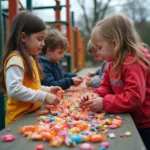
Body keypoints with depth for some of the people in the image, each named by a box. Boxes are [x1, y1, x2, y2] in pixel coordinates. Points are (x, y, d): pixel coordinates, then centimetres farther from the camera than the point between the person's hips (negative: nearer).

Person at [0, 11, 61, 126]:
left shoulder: (30, 59, 11)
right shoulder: (15, 60, -18)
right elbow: (14, 90, -30)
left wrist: (48, 90, 7)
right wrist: (44, 96, -26)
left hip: (32, 116, 9)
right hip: (20, 120, -9)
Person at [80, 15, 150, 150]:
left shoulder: (133, 62, -27)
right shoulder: (114, 63, 4)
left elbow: (134, 98, -34)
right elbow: (106, 87, 9)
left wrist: (104, 103, -29)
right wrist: (97, 96, -12)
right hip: (131, 121, 9)